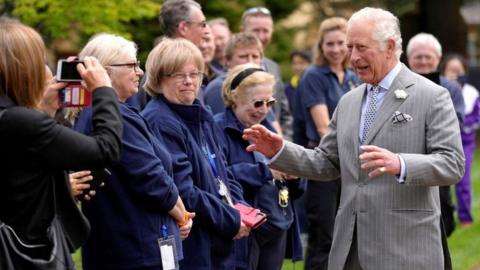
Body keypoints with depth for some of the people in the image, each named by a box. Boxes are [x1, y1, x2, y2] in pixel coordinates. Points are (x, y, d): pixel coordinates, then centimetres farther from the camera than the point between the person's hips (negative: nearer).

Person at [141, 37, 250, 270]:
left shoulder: (203, 118, 14)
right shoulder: (160, 123, -15)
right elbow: (182, 192, -21)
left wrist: (240, 209, 2)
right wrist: (231, 220, -13)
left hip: (218, 246, 9)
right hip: (189, 249, -9)